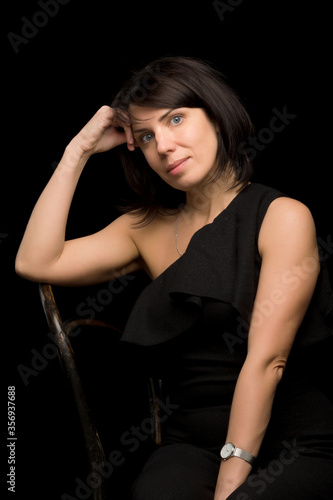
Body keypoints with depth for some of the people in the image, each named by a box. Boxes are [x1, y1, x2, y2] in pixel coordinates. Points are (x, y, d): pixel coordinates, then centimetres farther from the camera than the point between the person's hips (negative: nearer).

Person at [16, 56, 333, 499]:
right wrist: (78, 150, 4)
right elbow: (35, 263, 0)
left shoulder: (284, 218, -3)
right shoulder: (147, 229, 14)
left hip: (296, 446, -3)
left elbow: (265, 360, -12)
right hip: (193, 443, 3)